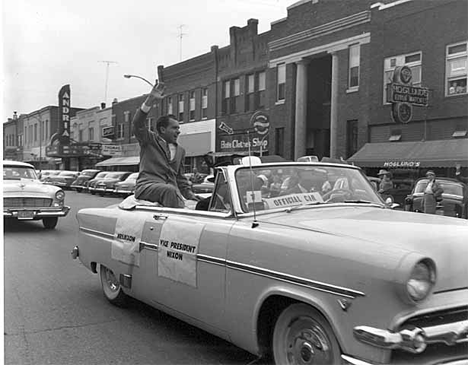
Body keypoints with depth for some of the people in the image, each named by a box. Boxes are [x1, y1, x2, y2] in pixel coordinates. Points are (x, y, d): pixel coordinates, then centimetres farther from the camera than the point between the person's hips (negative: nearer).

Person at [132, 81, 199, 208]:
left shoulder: (180, 151, 25)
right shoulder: (150, 140, 10)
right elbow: (137, 124, -9)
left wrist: (189, 193, 13)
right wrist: (150, 101, -20)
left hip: (171, 189, 5)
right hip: (147, 186, -4)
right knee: (170, 190, -36)